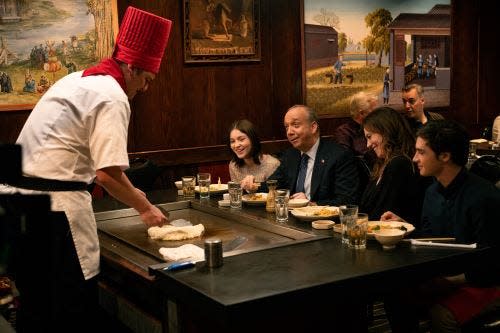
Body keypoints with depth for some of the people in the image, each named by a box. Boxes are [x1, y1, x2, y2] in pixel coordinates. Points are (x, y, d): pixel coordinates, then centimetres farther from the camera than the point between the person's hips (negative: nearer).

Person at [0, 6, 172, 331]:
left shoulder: (76, 81, 18)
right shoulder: (112, 97, -11)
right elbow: (108, 173, -18)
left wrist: (129, 193, 21)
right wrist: (145, 208, -2)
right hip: (57, 204, -9)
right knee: (75, 303, 2)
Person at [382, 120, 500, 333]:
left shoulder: (483, 197, -20)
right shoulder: (433, 192, 5)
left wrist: (448, 280, -24)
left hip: (482, 283, -7)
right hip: (442, 277, 7)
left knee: (441, 313, -32)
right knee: (395, 294, -13)